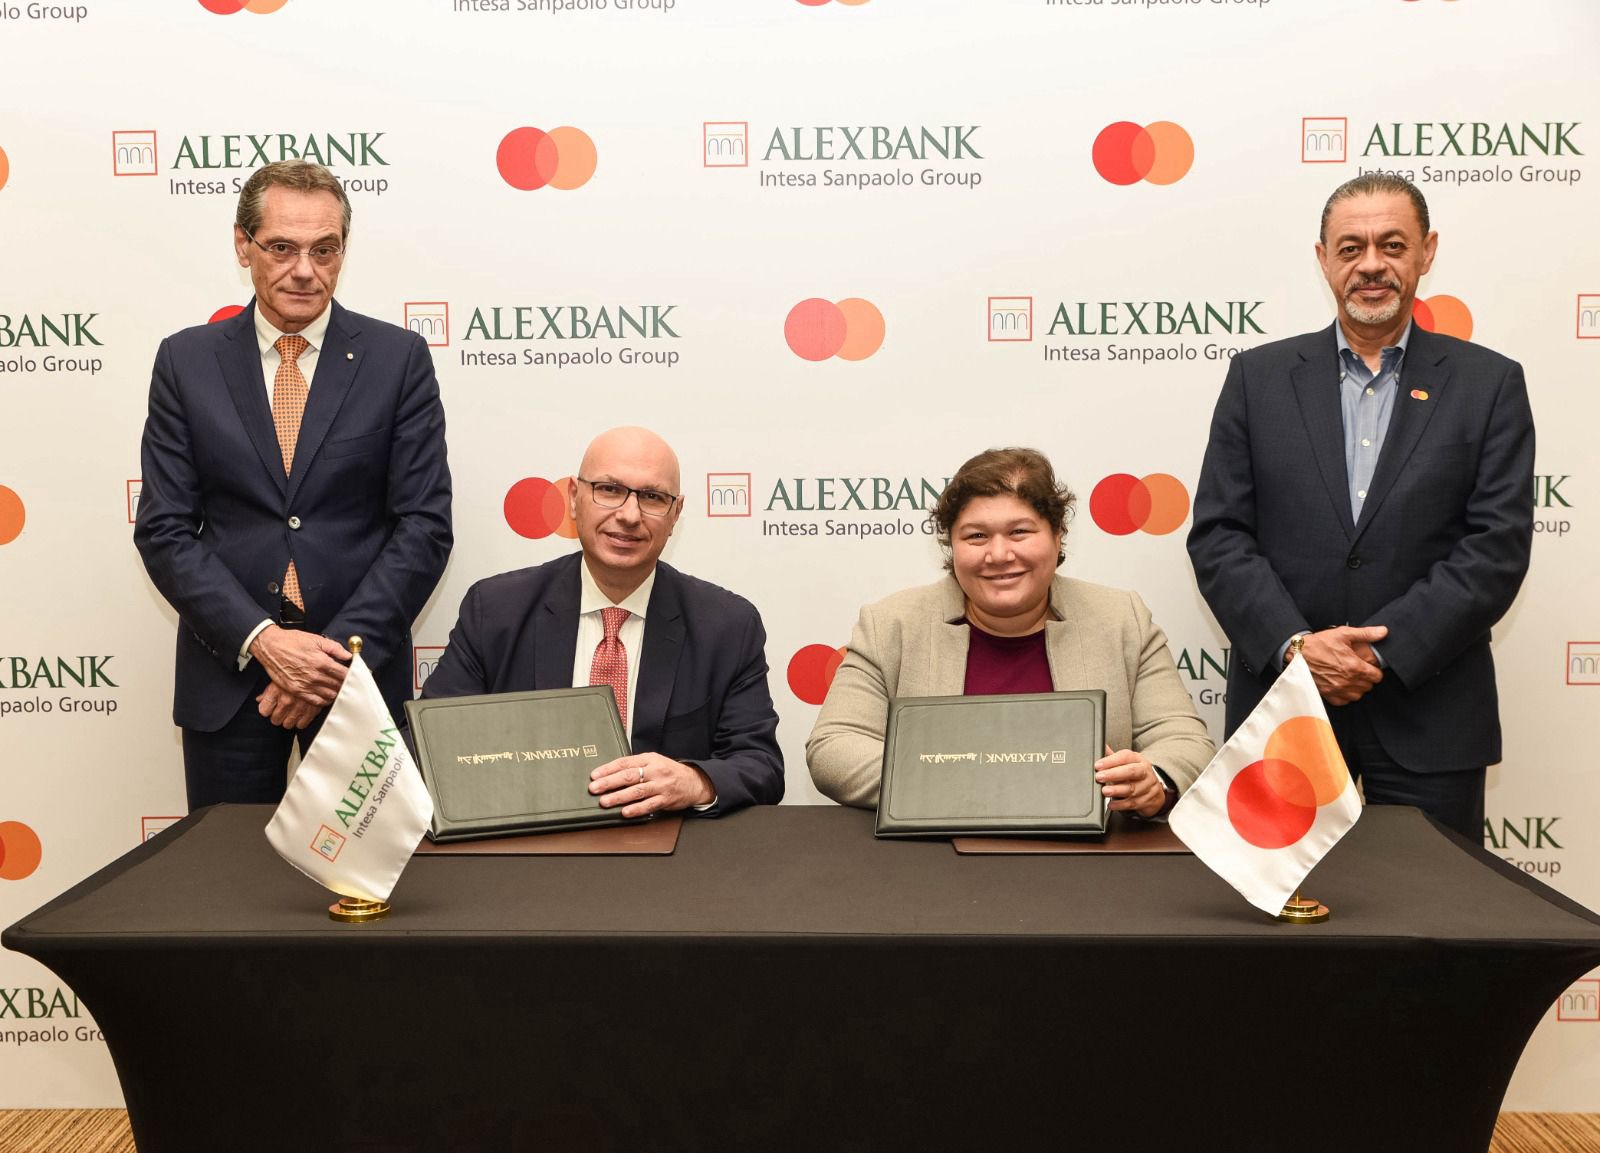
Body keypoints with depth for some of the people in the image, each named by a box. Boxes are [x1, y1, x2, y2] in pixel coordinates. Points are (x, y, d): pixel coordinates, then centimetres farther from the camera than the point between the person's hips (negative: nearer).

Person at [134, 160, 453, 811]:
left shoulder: (398, 358, 0)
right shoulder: (187, 361, 4)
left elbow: (425, 524, -4)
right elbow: (164, 529, 0)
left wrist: (343, 649, -13)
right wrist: (262, 638, -13)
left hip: (362, 664, -1)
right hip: (226, 669, 1)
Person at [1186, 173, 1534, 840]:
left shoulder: (1488, 384, 4)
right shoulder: (1259, 377, 5)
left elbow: (1498, 546, -4)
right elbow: (1217, 534, -1)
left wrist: (1383, 650, -14)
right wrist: (1295, 646, -14)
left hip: (1429, 714, 0)